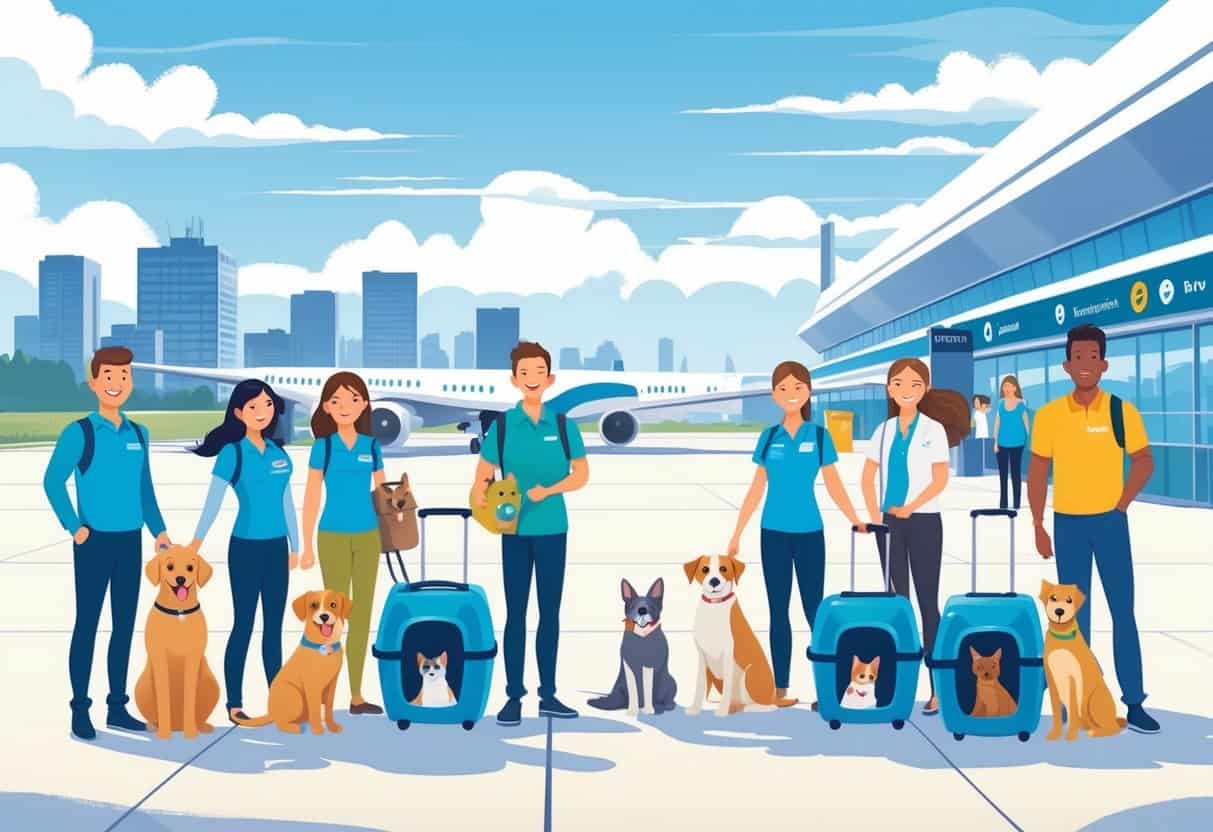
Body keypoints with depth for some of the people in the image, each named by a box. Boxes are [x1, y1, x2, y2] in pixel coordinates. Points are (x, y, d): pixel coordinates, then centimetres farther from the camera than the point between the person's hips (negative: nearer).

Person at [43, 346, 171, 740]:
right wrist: (74, 528, -13)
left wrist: (159, 531, 11)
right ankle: (80, 710, 8)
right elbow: (53, 482, -10)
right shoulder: (79, 432, -7)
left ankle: (117, 707, 18)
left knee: (125, 624, 9)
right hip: (95, 541, -5)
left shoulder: (138, 434, 9)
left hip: (130, 541, 5)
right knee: (87, 624, 0)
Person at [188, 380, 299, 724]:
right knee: (244, 624, -1)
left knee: (274, 625, 10)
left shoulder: (278, 452, 7)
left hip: (276, 547, 5)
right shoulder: (232, 452, -8)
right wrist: (197, 541, -18)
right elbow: (214, 499, -12)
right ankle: (234, 703, 8)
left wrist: (295, 545, 16)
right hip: (246, 546, -5)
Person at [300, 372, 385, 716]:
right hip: (333, 537, -3)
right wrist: (306, 545, -5)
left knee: (362, 614, 7)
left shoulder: (371, 446, 5)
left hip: (367, 537, 3)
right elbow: (311, 498, -2)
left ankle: (356, 695, 15)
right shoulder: (322, 446, -3)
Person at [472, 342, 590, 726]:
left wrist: (548, 490, -14)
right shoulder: (502, 424, -2)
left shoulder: (562, 424, 0)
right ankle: (513, 696, 10)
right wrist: (480, 494, -22)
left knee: (550, 611, 8)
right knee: (516, 612, 3)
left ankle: (548, 694, 17)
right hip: (516, 529, -1)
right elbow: (483, 473, -1)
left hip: (552, 529, 1)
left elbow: (582, 474, 1)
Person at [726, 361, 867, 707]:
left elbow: (834, 485, 1)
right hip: (774, 533, 2)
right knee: (778, 610, 6)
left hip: (809, 532, -2)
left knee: (814, 608, 1)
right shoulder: (768, 438, 4)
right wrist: (737, 533, 7)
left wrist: (856, 521, -11)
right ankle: (781, 688, 13)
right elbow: (757, 489, 8)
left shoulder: (819, 436, -1)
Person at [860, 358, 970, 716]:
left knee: (927, 600, -2)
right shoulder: (883, 431, 8)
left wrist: (909, 509, -16)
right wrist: (875, 515, -2)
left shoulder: (934, 430, -2)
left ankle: (938, 688, 1)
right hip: (890, 523, 4)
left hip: (924, 522, -4)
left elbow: (940, 480, -7)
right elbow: (868, 478, 10)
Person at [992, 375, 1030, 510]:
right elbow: (997, 422, 8)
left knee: (1015, 473, 3)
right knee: (1002, 474, 7)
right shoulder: (1001, 403, 4)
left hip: (1016, 444, -3)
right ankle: (1003, 505, 14)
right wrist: (996, 441, 5)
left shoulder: (1021, 404, -5)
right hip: (1002, 443, 3)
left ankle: (1016, 505, 9)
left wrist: (1028, 441, 1)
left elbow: (1026, 423, 1)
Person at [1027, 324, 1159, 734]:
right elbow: (1038, 472, 2)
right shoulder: (1049, 415, -3)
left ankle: (1134, 702, 6)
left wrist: (1123, 503, -5)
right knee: (1074, 613, 8)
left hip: (1110, 521, 0)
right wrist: (1038, 526, -1)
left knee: (1123, 611, 0)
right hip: (1067, 523, 1)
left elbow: (1144, 461, 6)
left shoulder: (1123, 411, -4)